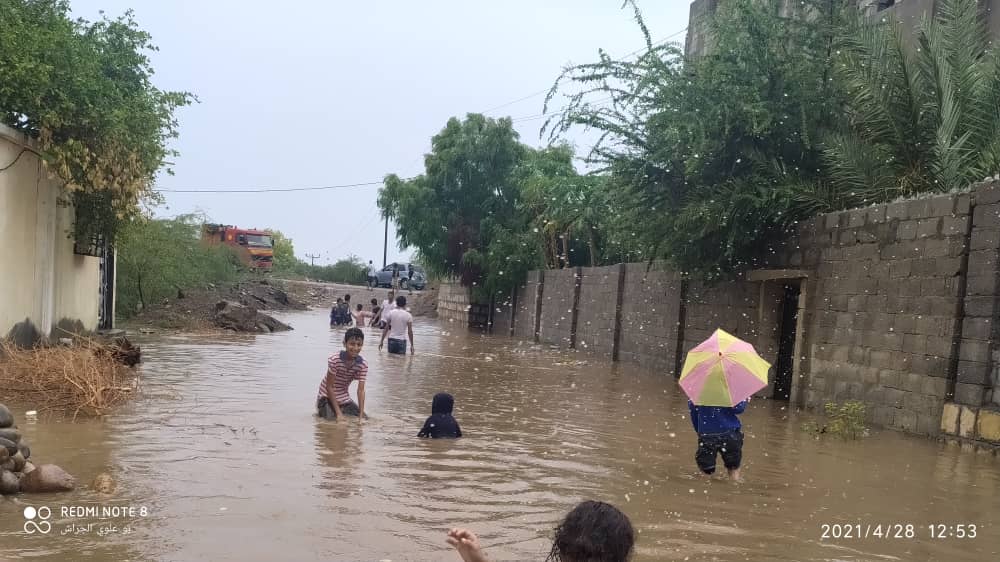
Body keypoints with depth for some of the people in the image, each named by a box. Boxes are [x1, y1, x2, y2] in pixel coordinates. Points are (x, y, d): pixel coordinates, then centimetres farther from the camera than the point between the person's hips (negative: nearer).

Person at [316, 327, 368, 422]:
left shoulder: (363, 364, -17)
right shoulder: (334, 360, -28)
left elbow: (361, 390, -16)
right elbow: (329, 387, -22)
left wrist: (361, 414, -24)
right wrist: (338, 413, -24)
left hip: (344, 397, 4)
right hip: (328, 396, -4)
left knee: (364, 419, -2)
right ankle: (321, 410, 11)